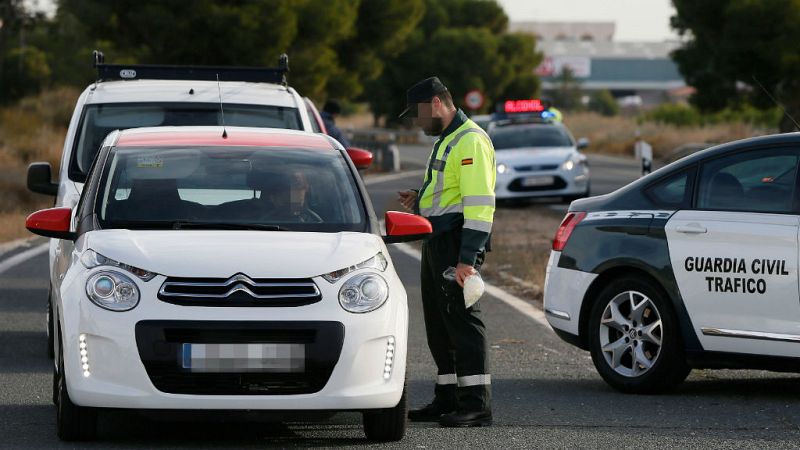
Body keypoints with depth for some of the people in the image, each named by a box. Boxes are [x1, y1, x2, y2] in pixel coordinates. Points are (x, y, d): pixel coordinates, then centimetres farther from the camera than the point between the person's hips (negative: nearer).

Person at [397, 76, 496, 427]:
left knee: (462, 319, -11)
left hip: (458, 242, -11)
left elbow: (479, 204, -20)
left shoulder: (470, 141, -13)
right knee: (439, 325, 12)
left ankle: (477, 405, -12)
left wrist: (467, 259, -24)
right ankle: (448, 400, 18)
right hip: (437, 242, 11)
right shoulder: (446, 141, 21)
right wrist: (420, 203, 13)